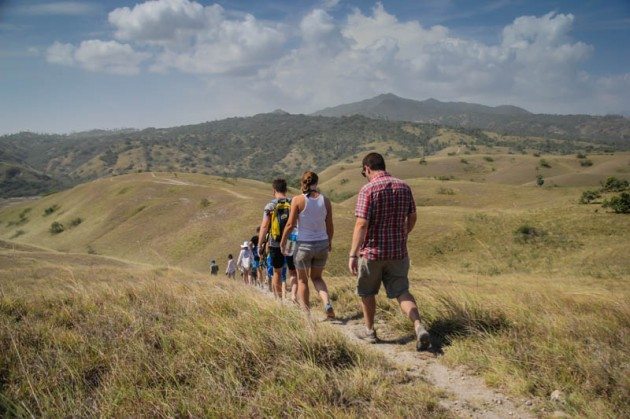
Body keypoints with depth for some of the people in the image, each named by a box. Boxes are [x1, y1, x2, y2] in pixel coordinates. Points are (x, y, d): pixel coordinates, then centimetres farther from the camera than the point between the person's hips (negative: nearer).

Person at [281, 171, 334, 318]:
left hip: (304, 245, -3)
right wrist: (329, 242, 20)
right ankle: (327, 304, 0)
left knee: (302, 280, 17)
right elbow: (330, 226, 4)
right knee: (317, 277, 22)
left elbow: (290, 224, -10)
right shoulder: (325, 200, -2)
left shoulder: (297, 200, -10)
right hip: (322, 244, 3)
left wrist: (282, 241, 5)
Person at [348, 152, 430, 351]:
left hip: (372, 251, -4)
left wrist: (352, 254, -17)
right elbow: (412, 217, 12)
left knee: (367, 292, 16)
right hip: (398, 251, 5)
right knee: (402, 292, 9)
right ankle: (419, 327, -11)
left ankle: (369, 331, 30)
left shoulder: (368, 189, -15)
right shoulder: (404, 187, 3)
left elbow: (361, 225, -21)